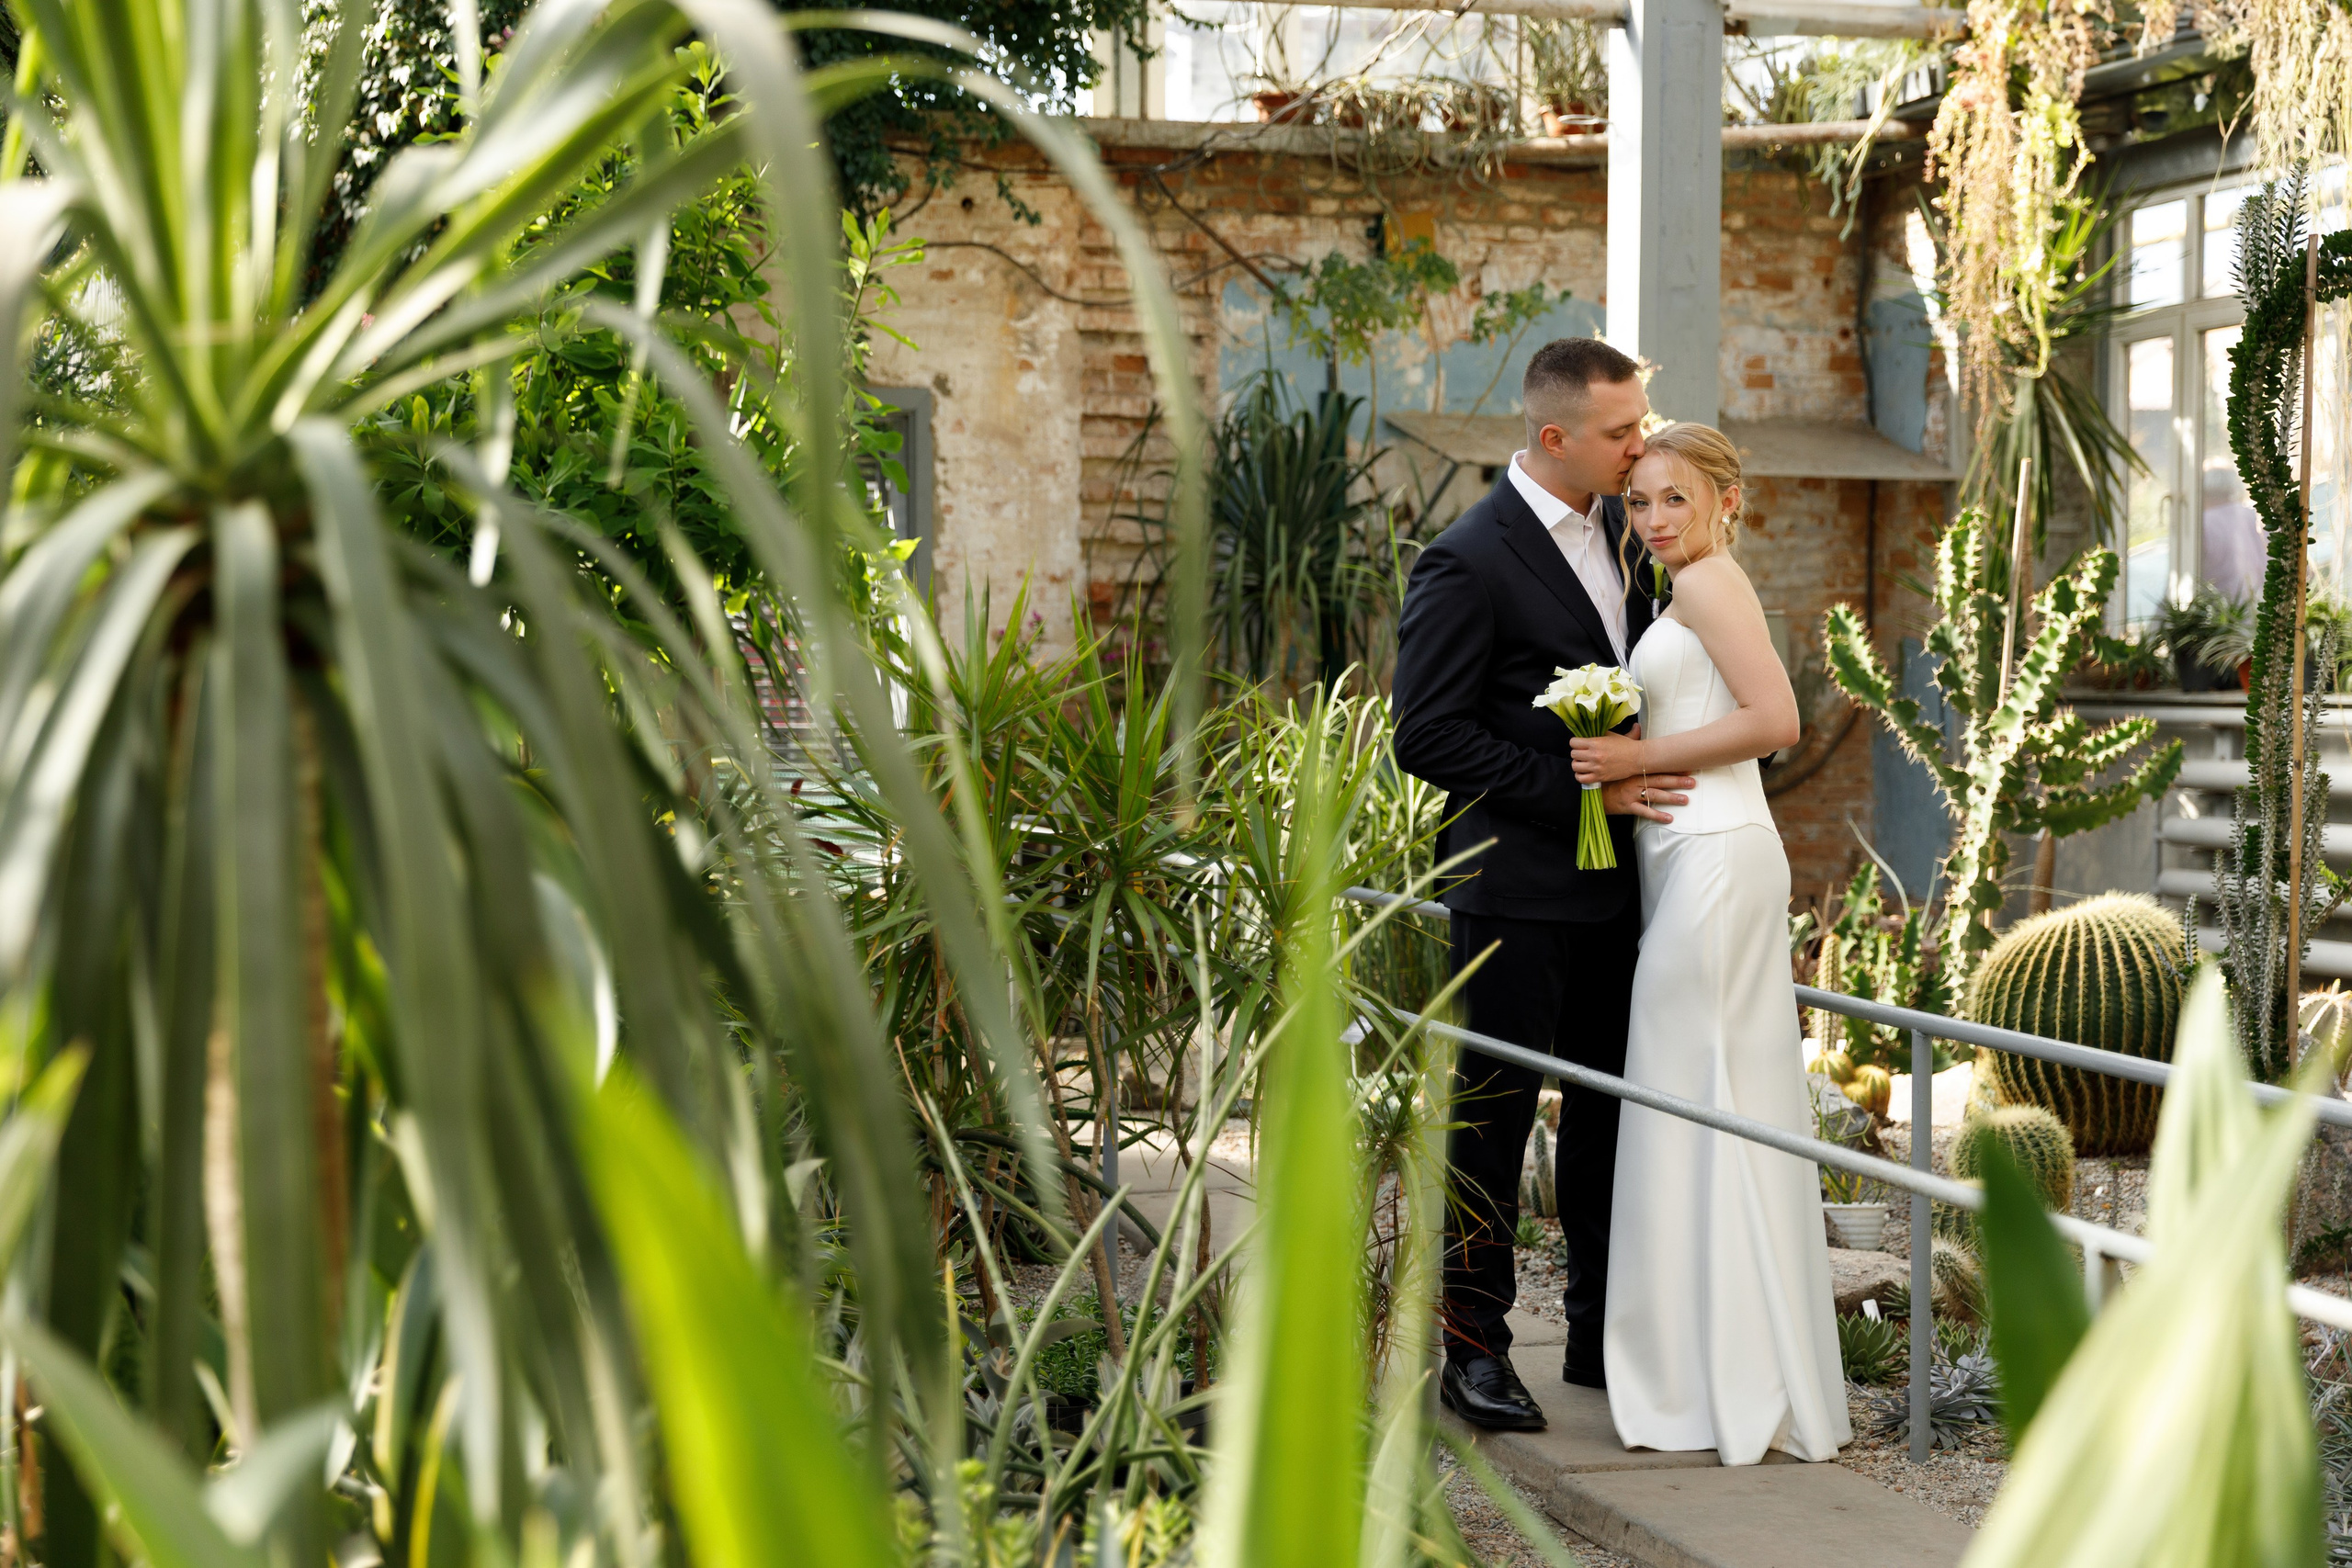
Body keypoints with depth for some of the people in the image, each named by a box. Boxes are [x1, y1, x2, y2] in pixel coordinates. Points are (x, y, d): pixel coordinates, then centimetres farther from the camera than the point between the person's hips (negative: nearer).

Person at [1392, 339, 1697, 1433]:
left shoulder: (1622, 527, 9)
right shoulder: (1466, 563, -15)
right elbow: (1427, 738, -16)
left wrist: (1641, 775, 6)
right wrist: (1580, 786, -17)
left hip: (1615, 880, 7)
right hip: (1518, 885, -7)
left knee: (1609, 1107, 12)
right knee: (1495, 1113, 1)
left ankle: (1602, 1336, 22)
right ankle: (1474, 1350, 11)